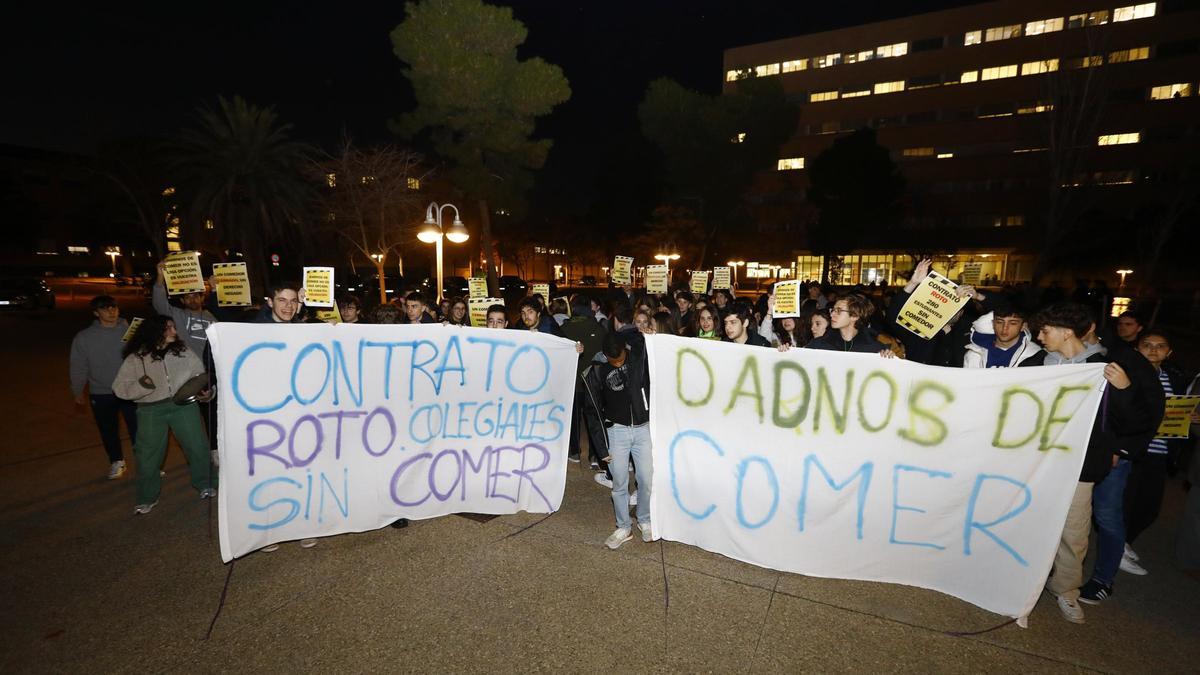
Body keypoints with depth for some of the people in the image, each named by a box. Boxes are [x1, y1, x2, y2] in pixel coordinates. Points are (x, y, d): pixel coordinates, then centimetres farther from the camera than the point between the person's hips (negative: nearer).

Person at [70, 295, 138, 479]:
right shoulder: (84, 337, -2)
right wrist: (78, 391, 7)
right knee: (108, 431, 15)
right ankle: (116, 462, 34)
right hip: (101, 394, 2)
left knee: (138, 428, 0)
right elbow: (78, 367, 5)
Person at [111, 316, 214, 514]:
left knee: (197, 446, 4)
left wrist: (206, 390, -12)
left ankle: (205, 484, 24)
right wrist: (141, 385, -20)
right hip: (150, 411, 0)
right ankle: (147, 498, 27)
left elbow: (199, 374, 6)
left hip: (183, 405, 1)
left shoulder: (183, 351, 4)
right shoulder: (135, 358, -1)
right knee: (148, 455, 7)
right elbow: (119, 387, -1)